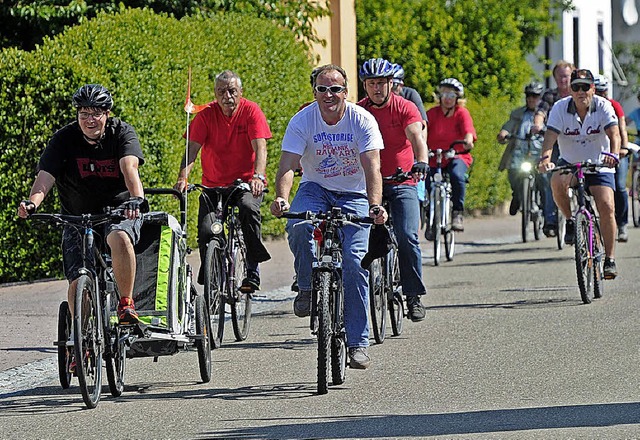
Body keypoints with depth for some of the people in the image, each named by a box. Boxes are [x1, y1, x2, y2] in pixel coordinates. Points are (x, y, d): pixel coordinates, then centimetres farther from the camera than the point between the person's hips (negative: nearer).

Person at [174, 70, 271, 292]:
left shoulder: (251, 111, -9)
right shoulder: (206, 114, -6)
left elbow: (260, 148, -18)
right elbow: (192, 149, -13)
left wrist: (258, 177, -36)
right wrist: (182, 178, -30)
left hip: (246, 182, -2)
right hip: (213, 184, 2)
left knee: (249, 208, -33)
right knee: (206, 231, -16)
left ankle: (253, 270, -22)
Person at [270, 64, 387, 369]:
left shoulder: (362, 120, -15)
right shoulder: (302, 121, -13)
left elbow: (372, 168, -25)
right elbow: (288, 165, -22)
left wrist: (375, 206, -42)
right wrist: (281, 198, -42)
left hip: (353, 195, -1)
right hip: (315, 188, 1)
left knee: (354, 261, -14)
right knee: (298, 226, -33)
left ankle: (358, 342, -5)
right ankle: (307, 287, -8)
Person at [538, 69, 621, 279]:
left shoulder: (603, 106, -14)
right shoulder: (560, 108, -13)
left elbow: (614, 133, -26)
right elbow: (550, 136, -23)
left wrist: (613, 154, -47)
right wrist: (545, 158, -43)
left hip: (598, 165, 0)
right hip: (569, 163, 1)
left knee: (606, 207, -16)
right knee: (557, 182, -33)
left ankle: (610, 259, -5)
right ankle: (570, 220, -7)